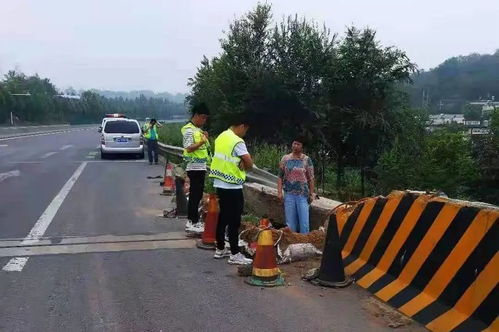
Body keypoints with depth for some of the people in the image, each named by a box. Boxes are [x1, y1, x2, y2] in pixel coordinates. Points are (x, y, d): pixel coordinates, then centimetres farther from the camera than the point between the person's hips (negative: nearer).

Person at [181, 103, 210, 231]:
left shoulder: (198, 130, 17)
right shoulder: (189, 130, -13)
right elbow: (189, 148, -22)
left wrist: (206, 139, 7)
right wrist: (202, 142, -31)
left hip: (201, 167, 10)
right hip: (194, 167, -10)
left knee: (196, 194, 13)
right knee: (195, 195, -5)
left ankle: (192, 220, 21)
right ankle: (193, 222, 1)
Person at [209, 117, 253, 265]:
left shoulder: (221, 137, 9)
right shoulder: (237, 142, -17)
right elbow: (250, 164, -18)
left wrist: (240, 163, -3)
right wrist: (243, 166, 3)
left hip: (220, 183, 9)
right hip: (232, 186, -9)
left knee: (223, 216, 16)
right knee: (234, 220, -4)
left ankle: (220, 249, 24)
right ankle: (235, 254, 0)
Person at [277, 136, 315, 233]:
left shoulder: (307, 160, 2)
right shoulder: (285, 159, 6)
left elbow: (311, 178, 2)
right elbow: (280, 176, 5)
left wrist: (311, 193, -1)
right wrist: (279, 192, -3)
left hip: (303, 195, -1)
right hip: (289, 194, 1)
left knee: (304, 221, -3)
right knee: (290, 221, 5)